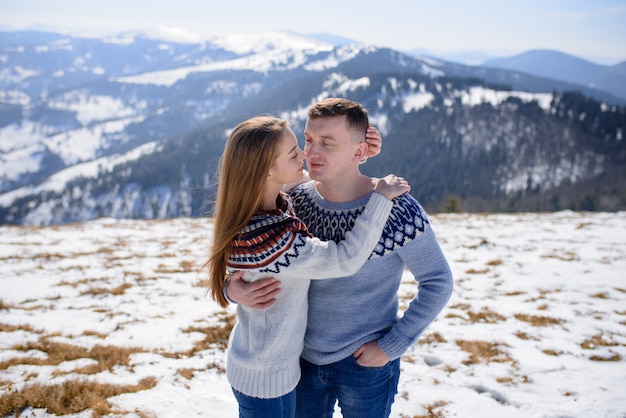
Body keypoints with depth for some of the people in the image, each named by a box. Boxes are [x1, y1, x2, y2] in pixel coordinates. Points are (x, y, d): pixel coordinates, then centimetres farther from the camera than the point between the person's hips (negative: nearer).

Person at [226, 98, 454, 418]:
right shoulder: (295, 201, -9)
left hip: (365, 366, -3)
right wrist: (234, 289, -23)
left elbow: (437, 283, -12)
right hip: (304, 357, 4)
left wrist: (391, 346, -13)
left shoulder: (398, 211, -21)